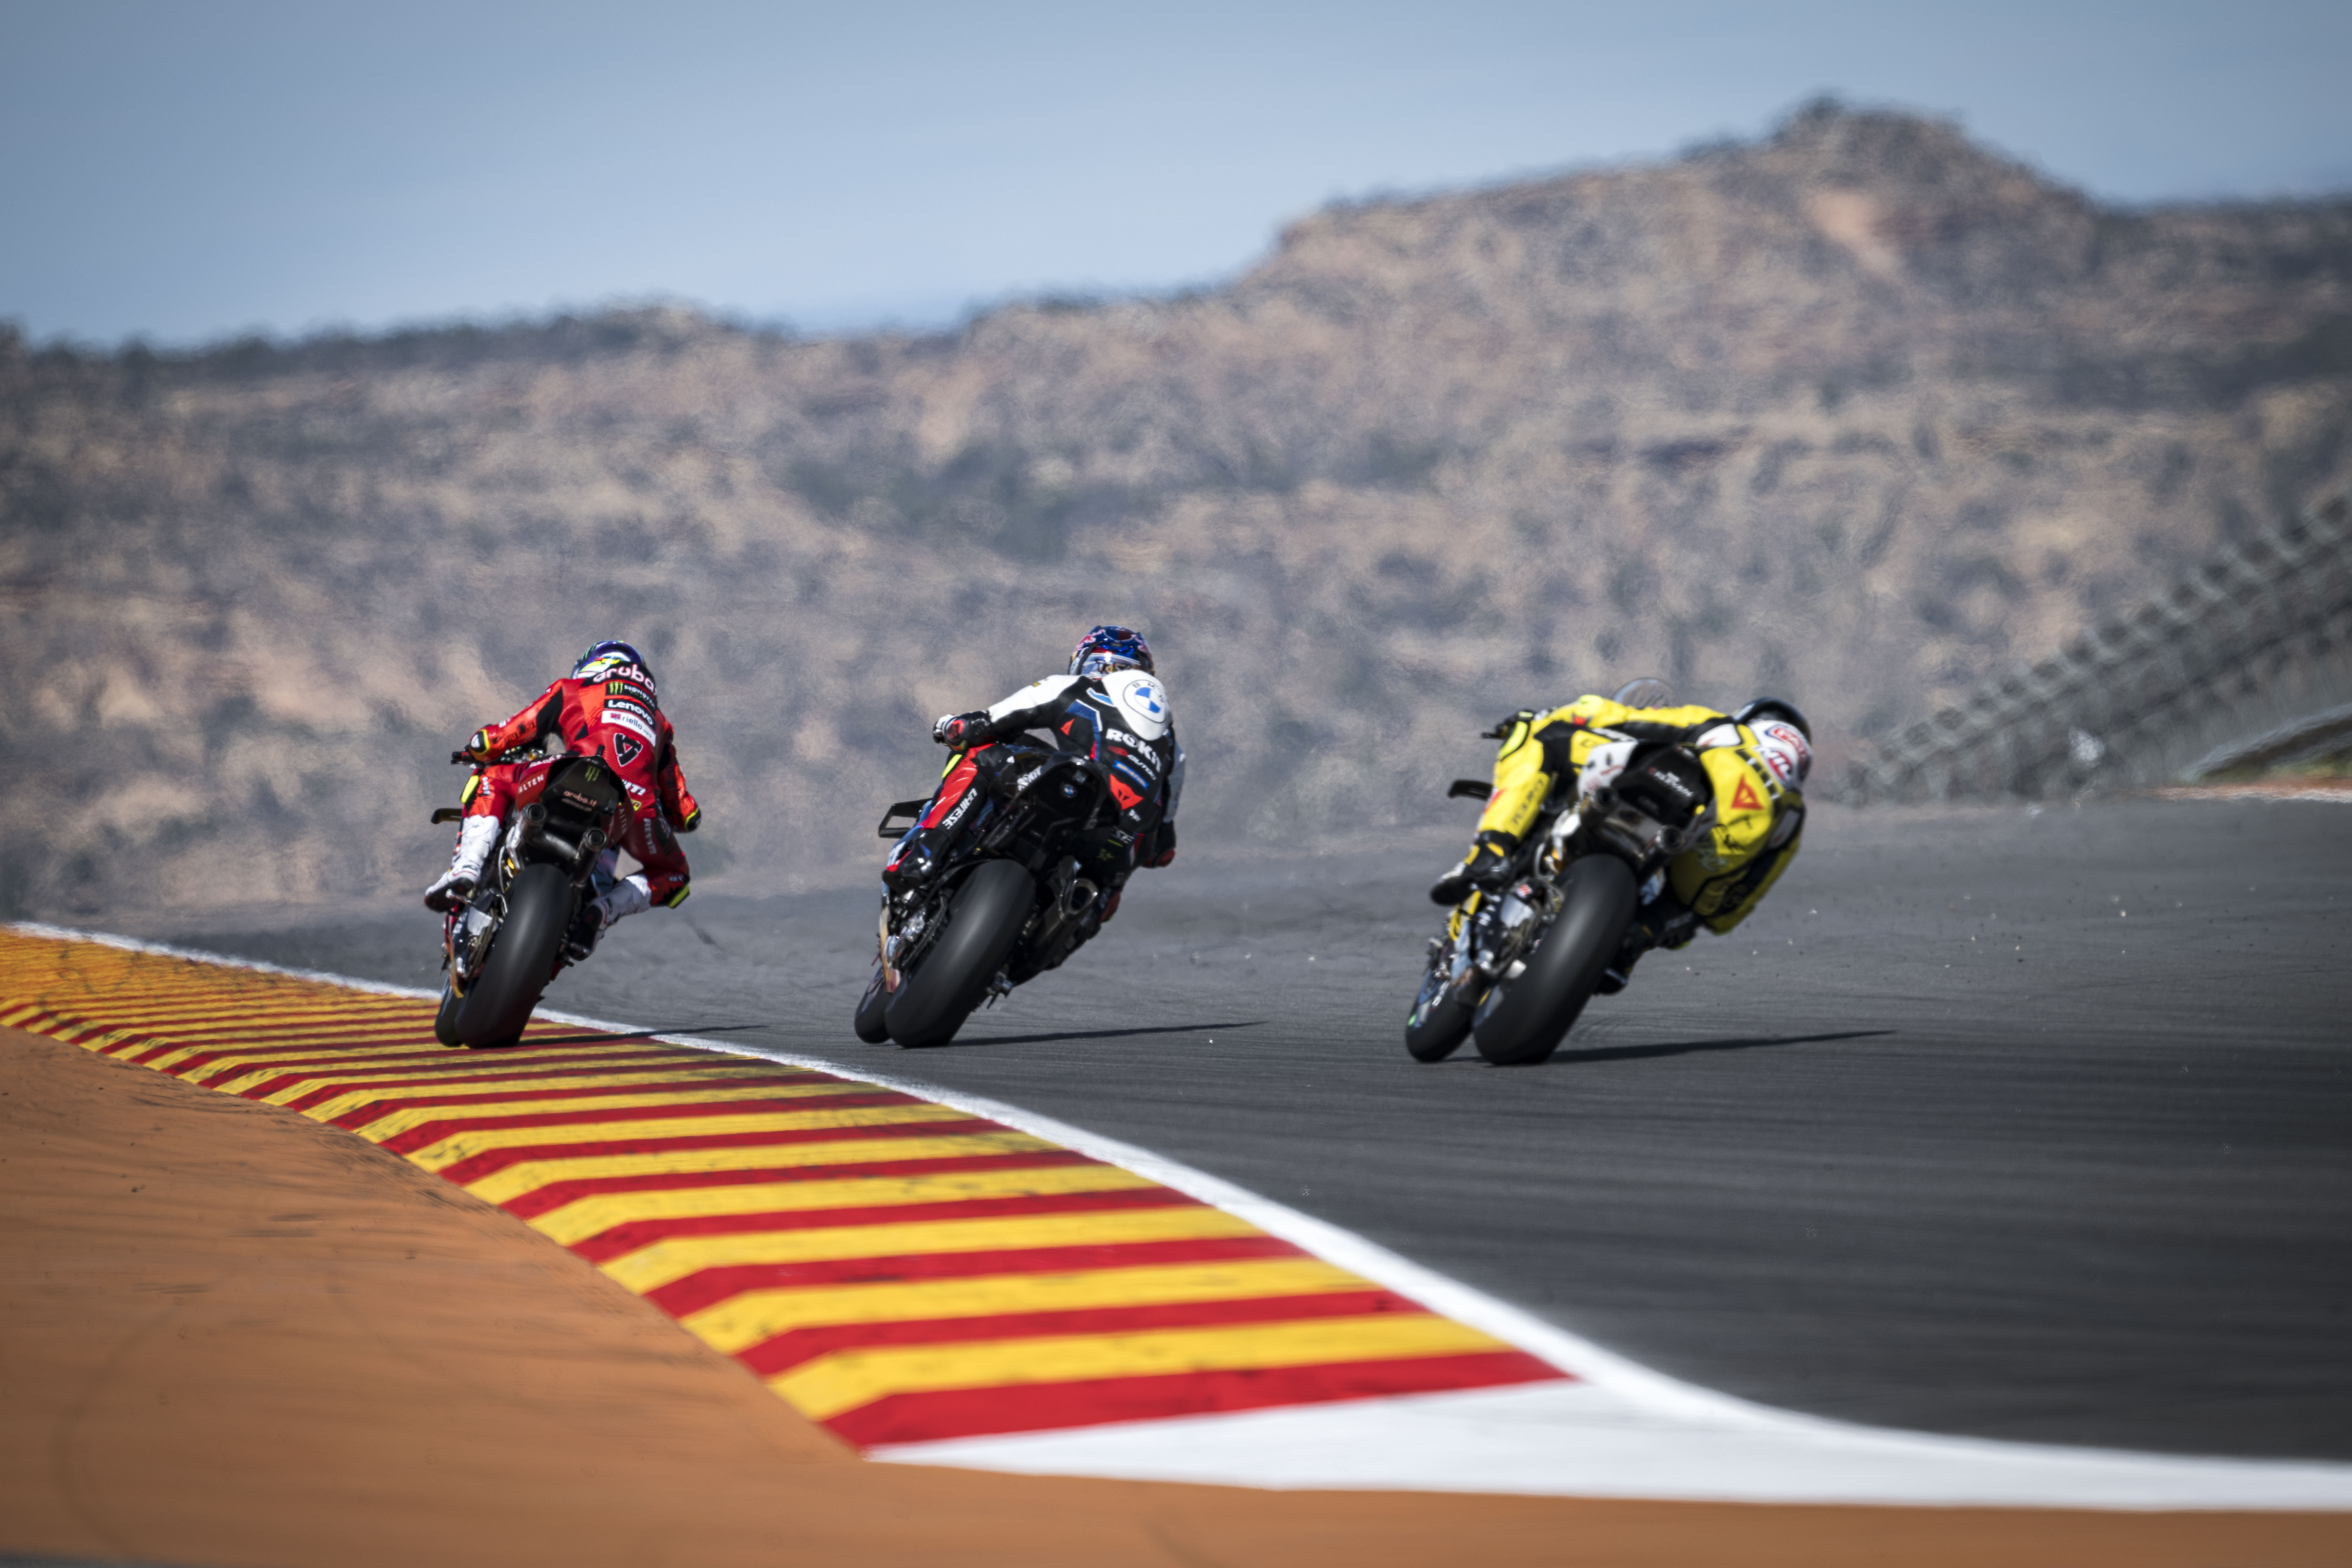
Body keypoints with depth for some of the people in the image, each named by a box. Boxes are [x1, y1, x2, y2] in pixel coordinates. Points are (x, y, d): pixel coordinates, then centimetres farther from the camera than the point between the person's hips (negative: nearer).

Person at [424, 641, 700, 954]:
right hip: (638, 804, 2)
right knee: (673, 877, 29)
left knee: (490, 781, 25)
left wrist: (474, 750, 54)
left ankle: (466, 866, -1)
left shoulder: (568, 691, 33)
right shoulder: (658, 724, 41)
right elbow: (687, 816, 39)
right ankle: (603, 910, -2)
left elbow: (493, 741, 30)